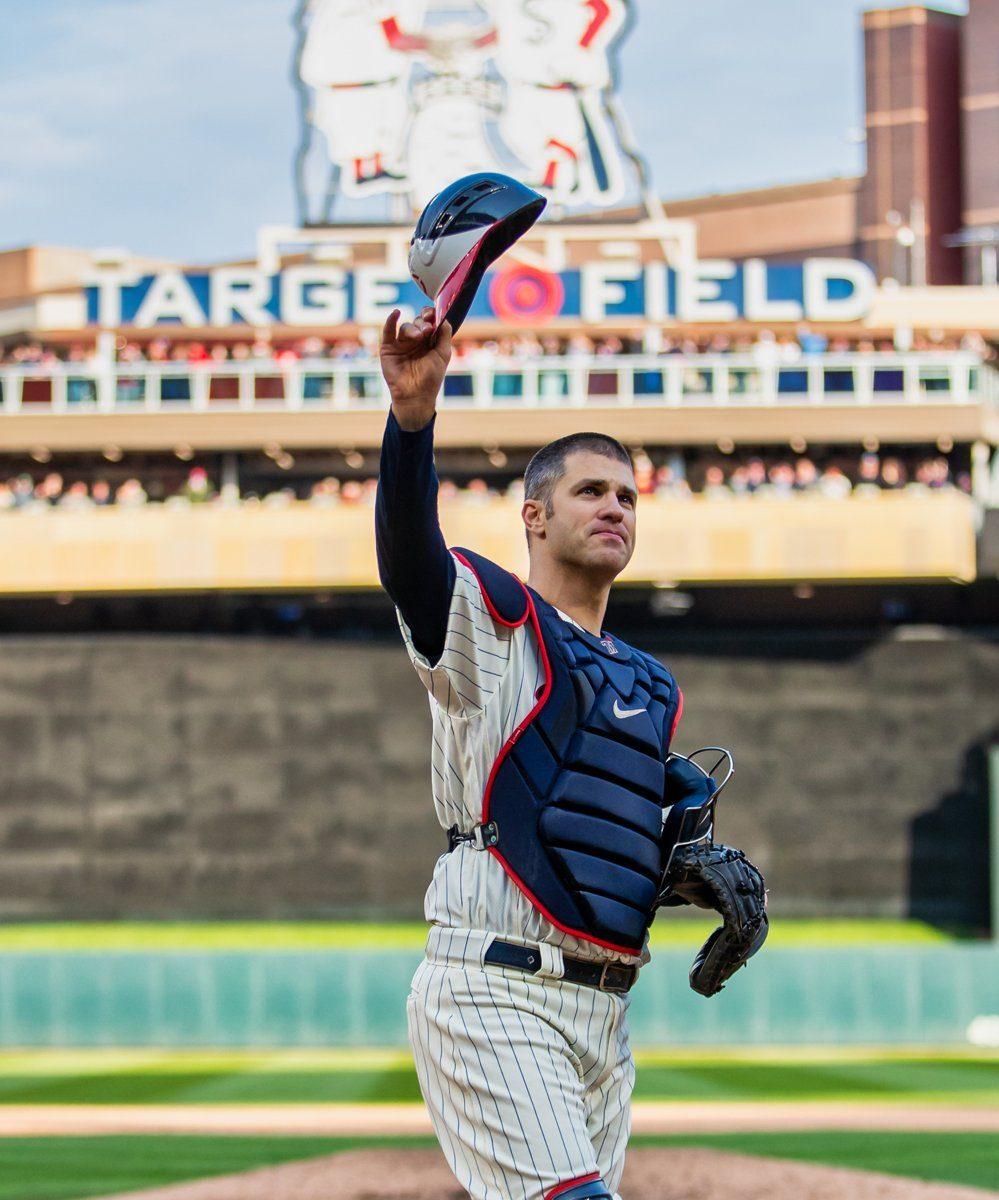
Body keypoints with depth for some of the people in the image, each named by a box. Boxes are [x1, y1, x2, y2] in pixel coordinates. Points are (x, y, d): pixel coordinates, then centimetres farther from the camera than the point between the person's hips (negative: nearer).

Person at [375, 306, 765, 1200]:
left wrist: (717, 873, 8)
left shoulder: (652, 687, 23)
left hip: (604, 1014, 8)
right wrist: (413, 411, -39)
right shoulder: (486, 616, 1)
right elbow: (407, 553, -21)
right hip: (493, 992, -7)